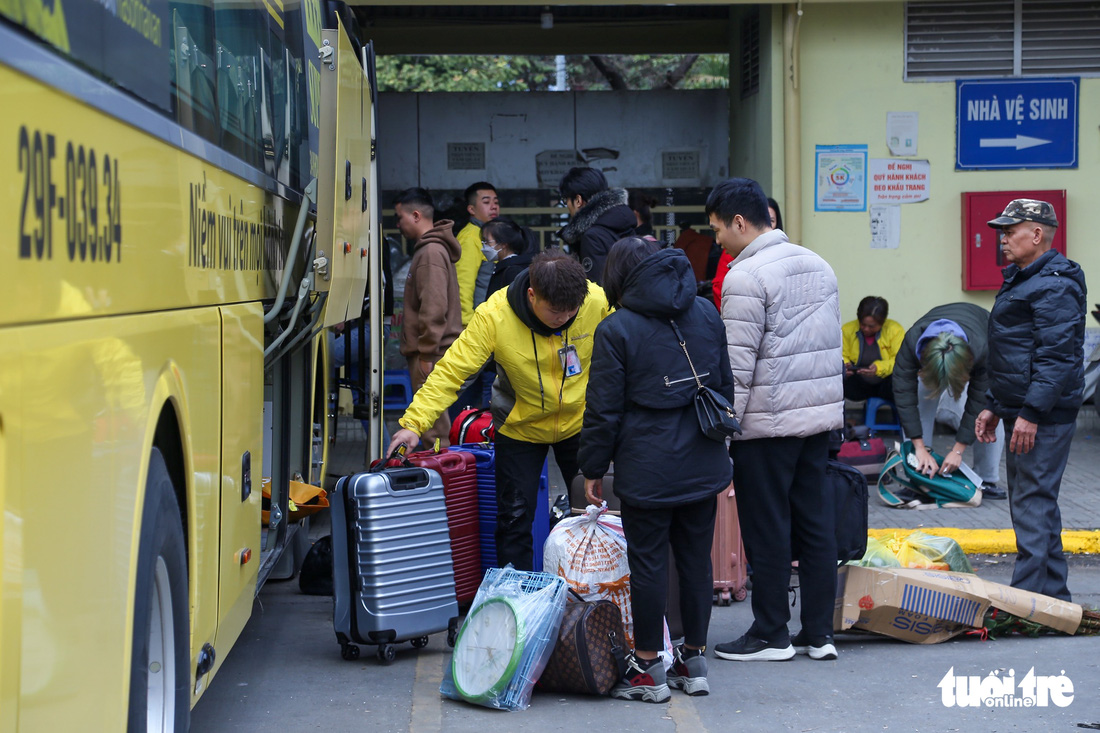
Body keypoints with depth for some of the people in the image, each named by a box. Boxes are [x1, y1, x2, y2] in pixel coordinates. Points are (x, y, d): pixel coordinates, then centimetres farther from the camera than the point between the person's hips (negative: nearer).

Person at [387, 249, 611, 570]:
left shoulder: (598, 302, -24)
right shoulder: (494, 315, -30)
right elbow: (452, 370, -28)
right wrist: (414, 421, -37)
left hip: (579, 421, 2)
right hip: (521, 426, -2)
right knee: (515, 516, 0)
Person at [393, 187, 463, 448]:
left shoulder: (431, 253, -15)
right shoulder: (429, 248, 18)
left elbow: (434, 309, -22)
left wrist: (426, 354, -20)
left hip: (430, 355, -11)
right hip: (429, 351, 11)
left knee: (433, 427, -9)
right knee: (434, 421, 13)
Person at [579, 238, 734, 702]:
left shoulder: (616, 330, -9)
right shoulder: (706, 314, 7)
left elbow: (603, 408, -8)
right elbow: (725, 385, 15)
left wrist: (593, 468, 1)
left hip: (647, 468, -5)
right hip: (703, 462, 5)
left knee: (648, 563, 3)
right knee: (696, 559, 11)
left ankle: (649, 671, 10)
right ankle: (694, 663, 19)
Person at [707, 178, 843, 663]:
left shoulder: (746, 277, -14)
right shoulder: (818, 265, 12)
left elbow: (737, 367, -16)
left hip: (768, 423, -8)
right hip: (822, 414, 8)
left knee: (767, 531, 2)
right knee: (816, 522, 10)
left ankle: (770, 635, 10)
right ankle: (819, 632, 15)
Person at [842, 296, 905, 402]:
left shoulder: (895, 330, -11)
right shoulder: (847, 329, -3)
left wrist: (879, 368, -34)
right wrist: (844, 366, -24)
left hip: (887, 385, -2)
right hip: (858, 385, 2)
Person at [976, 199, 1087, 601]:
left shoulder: (1055, 285, -15)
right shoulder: (1022, 280, 19)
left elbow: (1056, 356, -22)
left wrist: (1031, 413, -26)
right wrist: (993, 407, 23)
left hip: (1042, 417, -11)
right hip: (1021, 413, 11)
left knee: (1033, 504, -10)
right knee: (1034, 504, 15)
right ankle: (1054, 596, 22)